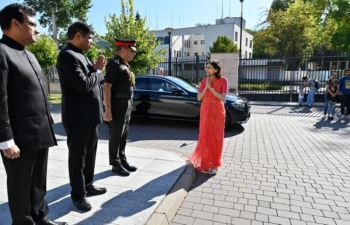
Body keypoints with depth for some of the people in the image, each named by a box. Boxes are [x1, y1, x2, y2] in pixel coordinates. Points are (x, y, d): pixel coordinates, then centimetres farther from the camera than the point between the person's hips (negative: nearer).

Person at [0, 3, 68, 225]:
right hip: (20, 137, -8)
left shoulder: (29, 54, 16)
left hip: (40, 133, 8)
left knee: (39, 183, 19)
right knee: (21, 185, 10)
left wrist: (48, 125, 16)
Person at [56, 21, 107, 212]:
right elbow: (84, 84, -26)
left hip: (90, 116, 10)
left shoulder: (80, 56, 15)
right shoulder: (67, 55, -16)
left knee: (89, 154, 19)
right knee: (78, 156, 5)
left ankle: (88, 185, 35)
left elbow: (93, 81, 17)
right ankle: (78, 194, 21)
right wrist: (97, 71, -9)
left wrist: (95, 69, -1)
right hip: (78, 118, -9)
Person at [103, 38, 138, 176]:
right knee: (116, 136, 3)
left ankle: (122, 160, 29)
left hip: (127, 105, 9)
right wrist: (108, 110, -23)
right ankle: (115, 164, 16)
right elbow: (106, 87, -20)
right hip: (118, 105, -9)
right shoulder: (114, 64, -14)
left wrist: (129, 104, 16)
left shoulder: (125, 64, 14)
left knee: (124, 135, 16)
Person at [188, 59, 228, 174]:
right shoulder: (204, 80, 5)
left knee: (216, 136, 4)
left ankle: (214, 163, 16)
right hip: (205, 110, 3)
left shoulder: (223, 80, -6)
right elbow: (199, 98, 2)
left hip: (217, 110, -3)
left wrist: (211, 88, -16)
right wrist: (206, 87, -10)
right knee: (205, 136, 7)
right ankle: (205, 162, 21)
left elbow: (222, 97, -15)